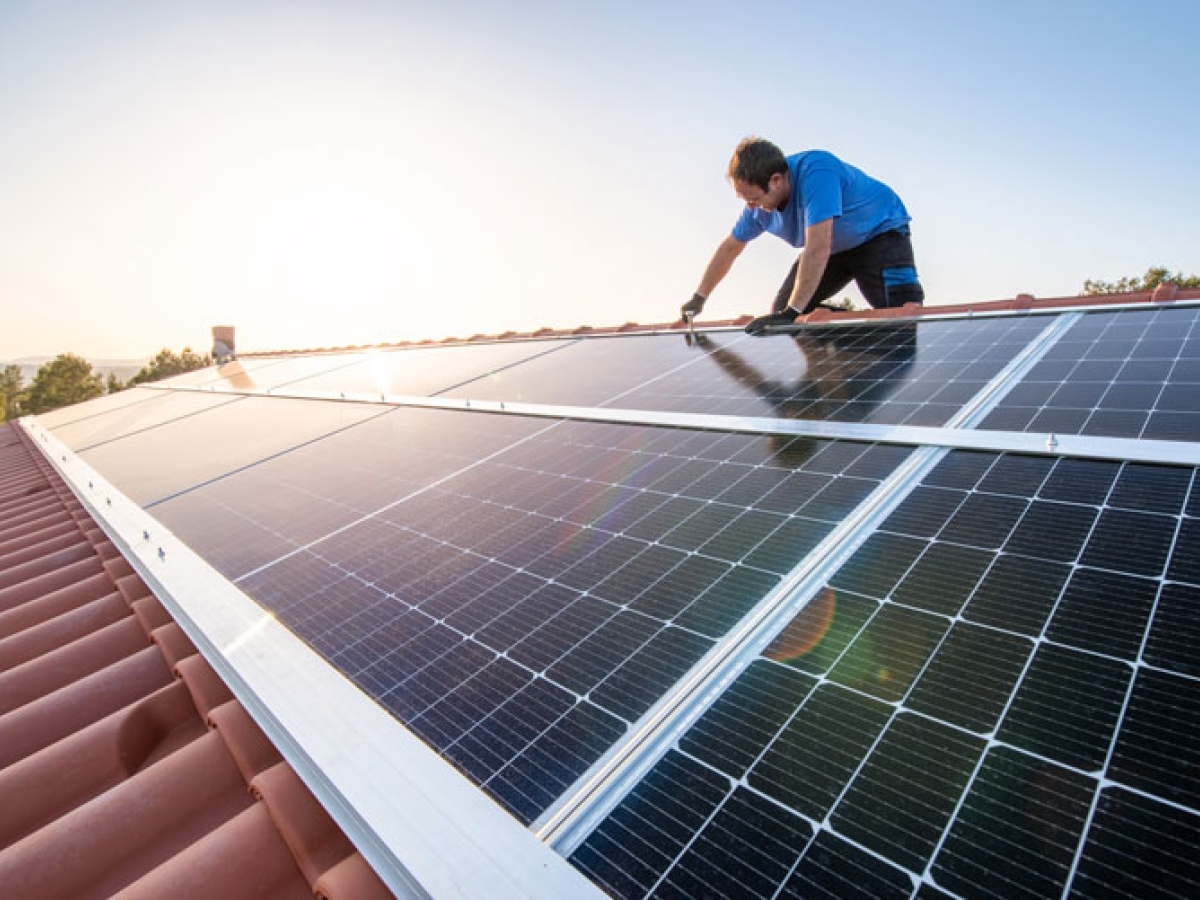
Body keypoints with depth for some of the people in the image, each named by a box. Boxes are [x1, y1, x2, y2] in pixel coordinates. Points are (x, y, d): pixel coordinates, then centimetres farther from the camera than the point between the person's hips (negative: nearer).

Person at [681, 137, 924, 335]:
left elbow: (818, 249, -44)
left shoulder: (815, 172, -38)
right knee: (780, 311, -2)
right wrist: (697, 299, 5)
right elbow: (729, 248, 1)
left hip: (881, 231, -7)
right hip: (835, 249, 7)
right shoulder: (759, 204, -14)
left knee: (904, 315, -28)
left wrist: (792, 313, -45)